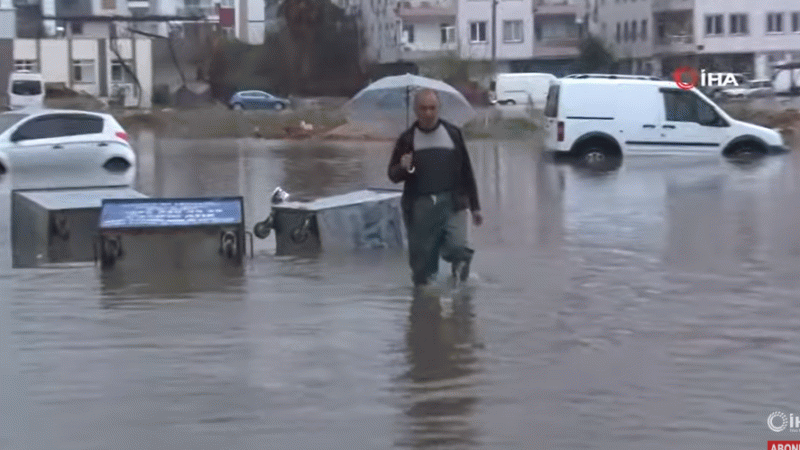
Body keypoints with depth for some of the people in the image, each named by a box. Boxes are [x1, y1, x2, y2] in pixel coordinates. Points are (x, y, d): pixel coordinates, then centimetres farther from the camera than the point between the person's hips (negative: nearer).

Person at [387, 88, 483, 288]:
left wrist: (475, 206, 12)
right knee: (421, 258, 0)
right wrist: (404, 168, -15)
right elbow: (393, 175, 9)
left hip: (451, 203, -1)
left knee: (457, 247, -19)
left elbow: (466, 170, 13)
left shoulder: (453, 133, 8)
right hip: (420, 206, 1)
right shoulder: (407, 139, 7)